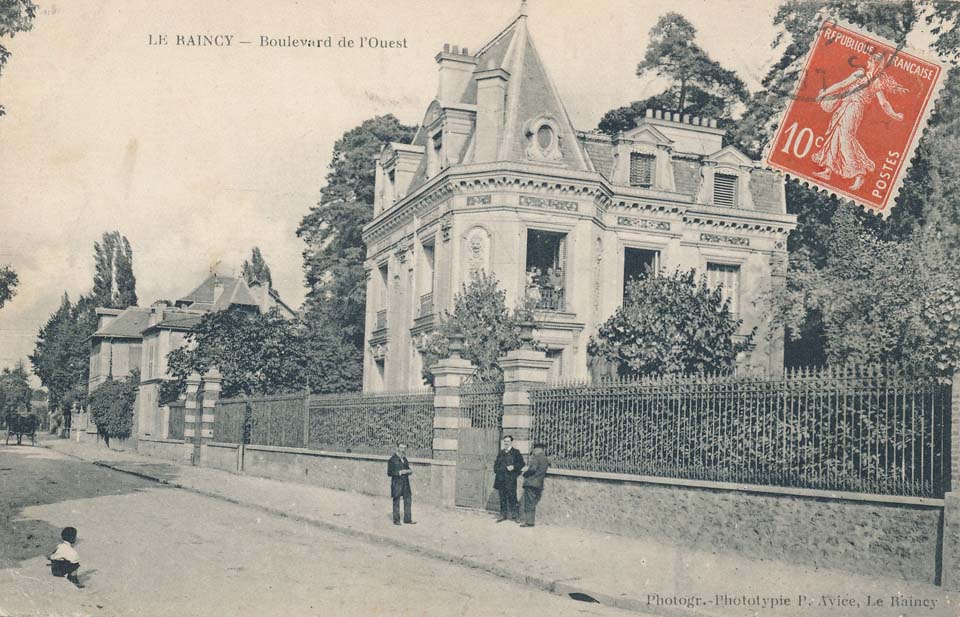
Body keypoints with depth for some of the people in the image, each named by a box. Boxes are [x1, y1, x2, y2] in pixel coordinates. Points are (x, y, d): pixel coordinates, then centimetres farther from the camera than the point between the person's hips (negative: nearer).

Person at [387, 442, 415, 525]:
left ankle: (407, 519, 15)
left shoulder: (404, 459, 13)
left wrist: (409, 471, -2)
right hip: (397, 484, -6)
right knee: (396, 502, 2)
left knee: (408, 501, 6)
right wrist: (399, 473, -21)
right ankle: (396, 520, 10)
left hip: (406, 484, 6)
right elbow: (389, 473, -11)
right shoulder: (392, 460, -8)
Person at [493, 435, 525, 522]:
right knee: (502, 497, 9)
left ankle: (515, 515, -2)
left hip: (511, 478, -5)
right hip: (501, 478, 5)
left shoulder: (515, 452, 1)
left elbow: (521, 463, -1)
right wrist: (496, 471, 10)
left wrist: (513, 467, -16)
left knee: (512, 496, -8)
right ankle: (503, 515, 15)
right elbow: (496, 463, 25)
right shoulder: (501, 453, 17)